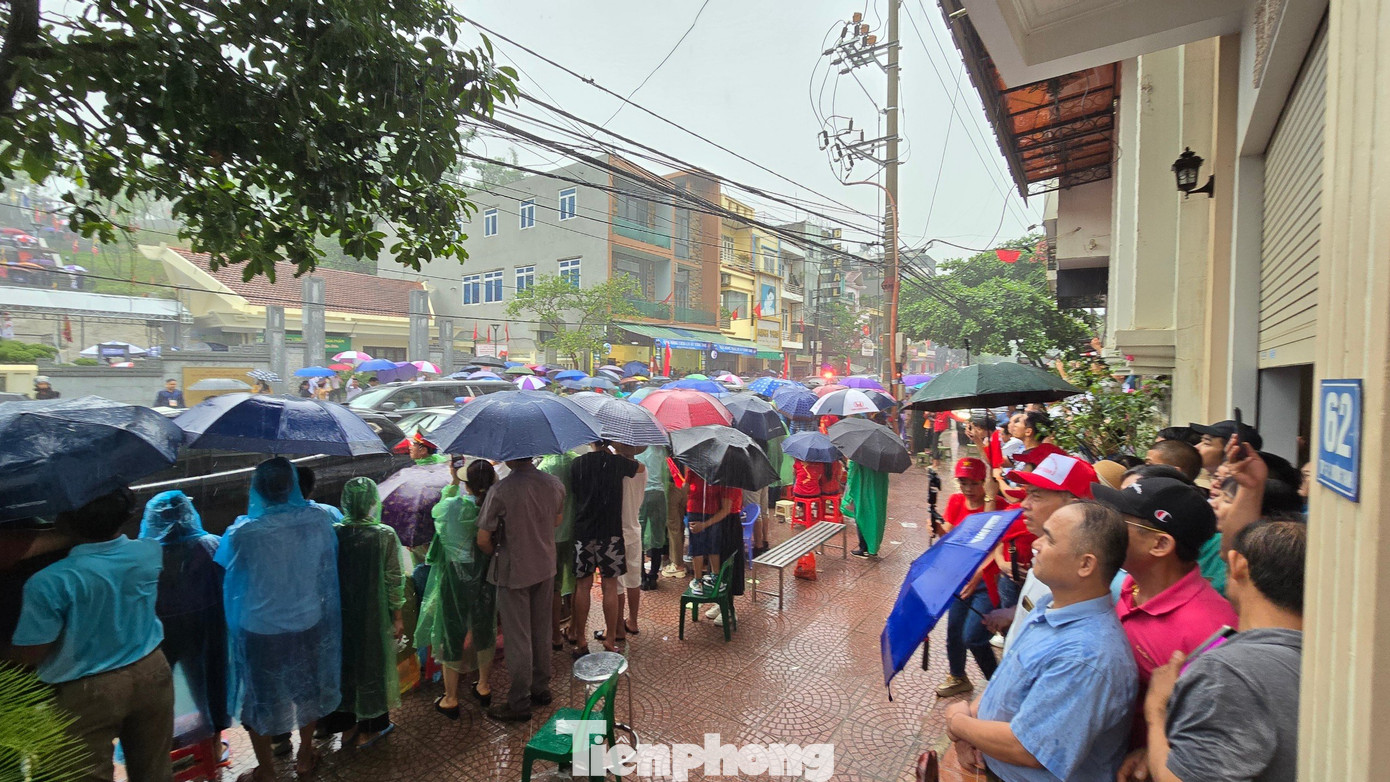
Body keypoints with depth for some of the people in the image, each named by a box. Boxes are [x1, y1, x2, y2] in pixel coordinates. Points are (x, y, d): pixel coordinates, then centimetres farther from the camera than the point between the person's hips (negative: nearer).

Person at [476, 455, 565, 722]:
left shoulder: (501, 490, -23)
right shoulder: (555, 484, -6)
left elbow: (483, 540, -17)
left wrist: (498, 554, 3)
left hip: (513, 572, -5)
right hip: (546, 567, 5)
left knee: (518, 640, 8)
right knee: (542, 634, 20)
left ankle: (519, 704, 22)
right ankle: (541, 688, 36)